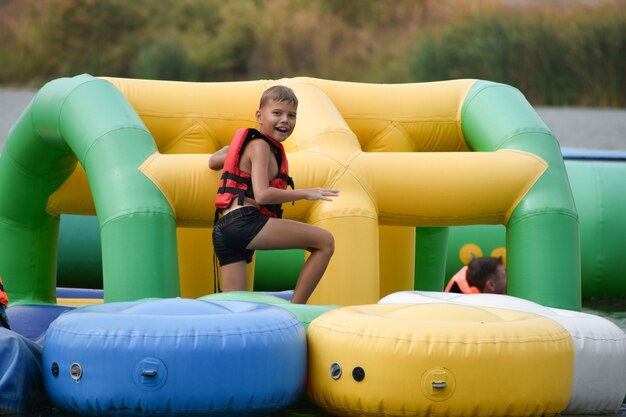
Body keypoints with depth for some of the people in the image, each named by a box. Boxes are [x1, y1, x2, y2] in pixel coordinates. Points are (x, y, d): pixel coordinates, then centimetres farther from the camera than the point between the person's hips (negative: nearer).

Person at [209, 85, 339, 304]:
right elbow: (262, 195, -14)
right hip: (244, 222, -10)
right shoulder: (260, 146, -2)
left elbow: (213, 161, 44)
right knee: (325, 241, -9)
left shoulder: (248, 142, 27)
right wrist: (305, 193, -9)